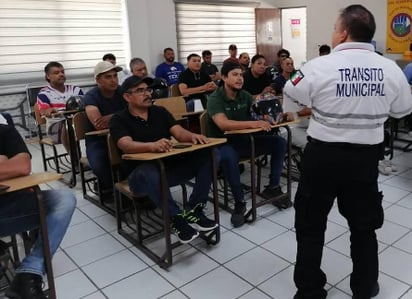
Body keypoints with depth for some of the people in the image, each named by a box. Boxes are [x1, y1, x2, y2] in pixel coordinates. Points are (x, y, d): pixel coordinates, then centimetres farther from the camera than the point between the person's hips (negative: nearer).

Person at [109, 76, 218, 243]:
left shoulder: (160, 112, 12)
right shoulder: (119, 120, -2)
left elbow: (179, 132, -2)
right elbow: (127, 145, -22)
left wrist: (192, 136, -26)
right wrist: (152, 145, -42)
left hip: (170, 167, 5)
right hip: (141, 173, -5)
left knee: (206, 155, -16)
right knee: (150, 173, -41)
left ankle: (194, 211, -15)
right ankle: (177, 219, -25)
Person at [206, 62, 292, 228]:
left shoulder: (245, 96, 5)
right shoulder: (215, 99, -15)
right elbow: (223, 124, -31)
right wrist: (253, 124, -39)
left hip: (244, 140, 6)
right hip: (222, 144, -6)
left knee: (279, 142, -7)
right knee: (228, 156, -41)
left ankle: (272, 187, 4)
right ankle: (239, 202, -24)